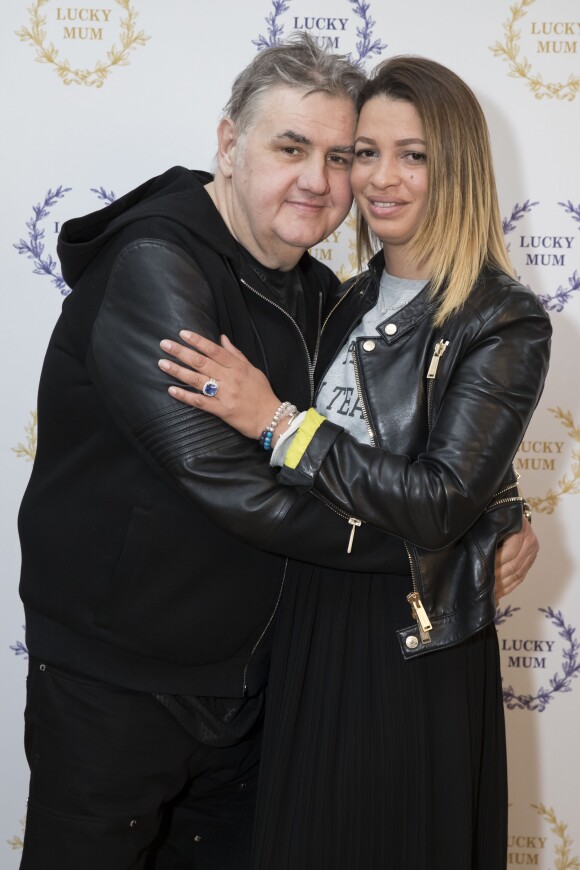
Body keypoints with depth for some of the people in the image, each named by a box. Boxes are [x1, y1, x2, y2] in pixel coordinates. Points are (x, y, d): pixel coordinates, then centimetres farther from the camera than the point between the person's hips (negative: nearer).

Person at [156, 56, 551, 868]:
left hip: (414, 648, -6)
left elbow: (442, 503, -23)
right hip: (309, 622, 6)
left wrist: (278, 424, -22)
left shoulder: (505, 322, -13)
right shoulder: (352, 300, 6)